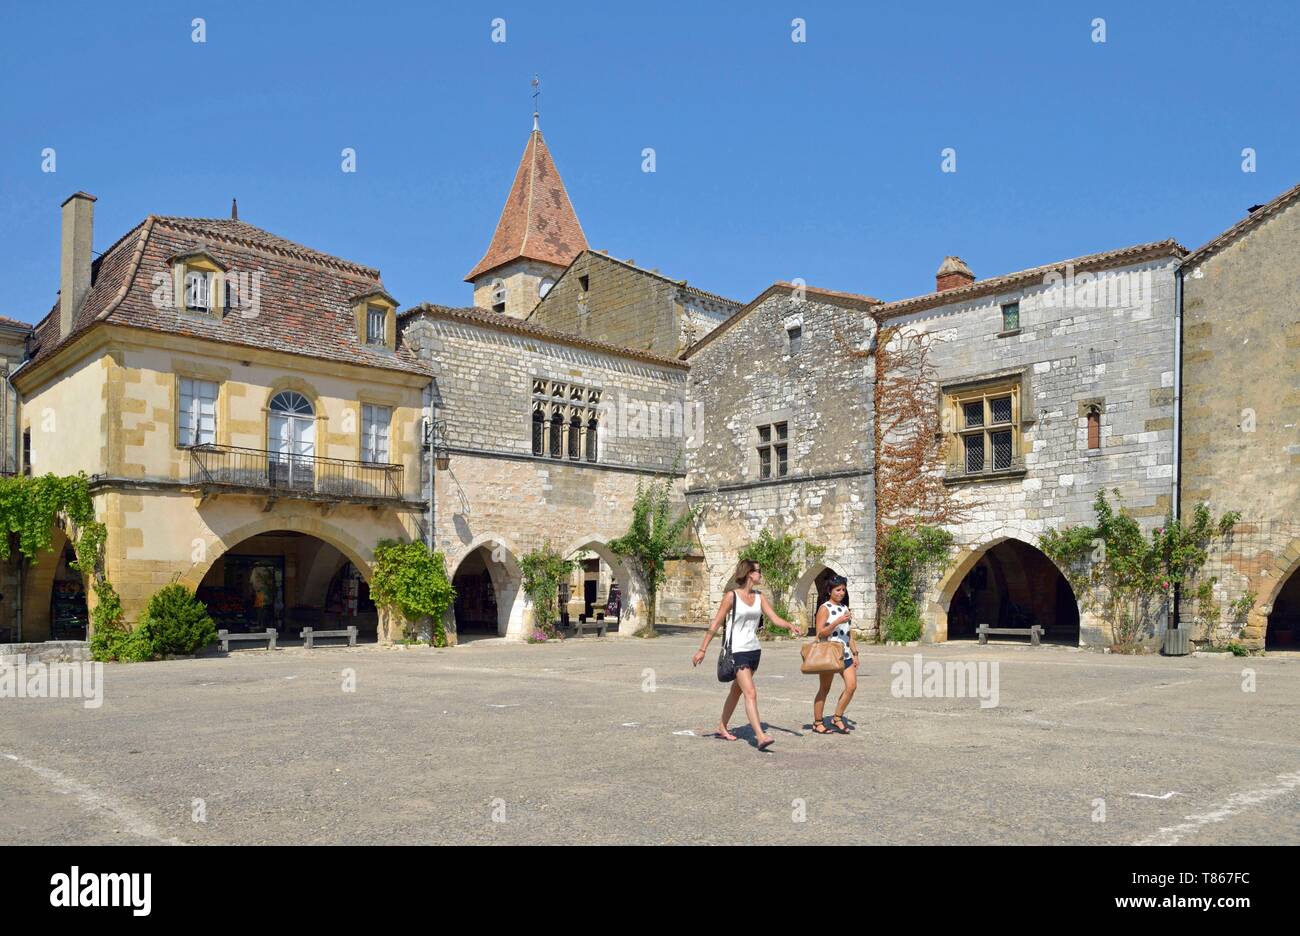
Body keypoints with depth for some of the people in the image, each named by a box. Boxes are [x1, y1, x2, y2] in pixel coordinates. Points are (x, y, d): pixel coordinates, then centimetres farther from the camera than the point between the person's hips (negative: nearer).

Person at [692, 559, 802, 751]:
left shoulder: (759, 596, 8)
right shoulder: (732, 595, -10)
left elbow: (774, 617, 2)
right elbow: (716, 623, -7)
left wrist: (790, 626, -19)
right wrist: (702, 650, -7)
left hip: (754, 650, 7)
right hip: (738, 651, -7)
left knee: (736, 691, 18)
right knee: (751, 693, -15)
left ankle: (722, 728, 33)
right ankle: (760, 736, -18)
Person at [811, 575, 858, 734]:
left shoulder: (845, 608, 15)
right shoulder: (825, 608, -7)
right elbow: (820, 633, -13)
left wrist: (855, 654, 16)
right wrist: (838, 621, -22)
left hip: (845, 653, 6)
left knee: (852, 685, -4)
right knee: (824, 689, 1)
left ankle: (837, 717, 11)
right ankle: (817, 723, 12)